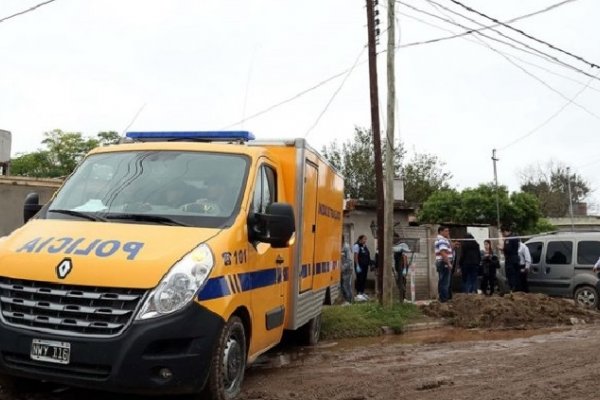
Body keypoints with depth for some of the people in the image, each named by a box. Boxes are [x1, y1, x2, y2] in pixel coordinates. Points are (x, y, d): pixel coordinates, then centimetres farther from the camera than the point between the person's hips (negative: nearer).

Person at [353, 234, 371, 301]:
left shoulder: (365, 246, 15)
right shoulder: (357, 246, -9)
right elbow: (355, 256, -14)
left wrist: (369, 263, 12)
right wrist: (357, 266, -19)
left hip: (365, 265, 9)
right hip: (359, 265, -8)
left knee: (364, 279, 12)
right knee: (359, 279, -8)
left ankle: (362, 293, 20)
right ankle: (358, 294, -6)